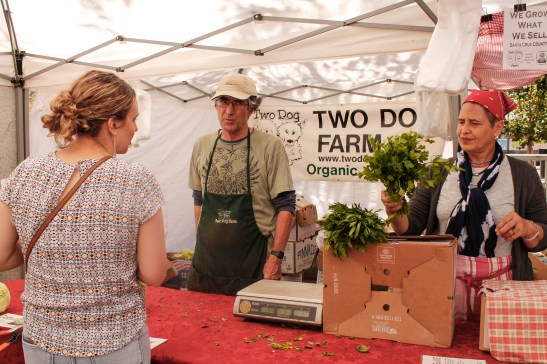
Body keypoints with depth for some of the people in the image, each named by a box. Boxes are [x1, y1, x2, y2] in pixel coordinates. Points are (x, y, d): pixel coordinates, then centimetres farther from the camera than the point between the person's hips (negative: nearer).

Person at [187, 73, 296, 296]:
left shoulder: (270, 147, -8)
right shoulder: (202, 146, 7)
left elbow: (285, 206, -7)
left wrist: (276, 257, -12)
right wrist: (202, 244, 13)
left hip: (252, 262, -4)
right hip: (206, 261, 4)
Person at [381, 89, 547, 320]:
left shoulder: (523, 174, 4)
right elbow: (412, 226, -1)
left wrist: (527, 228, -16)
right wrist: (394, 212, -20)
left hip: (501, 283, 0)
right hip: (444, 281, 0)